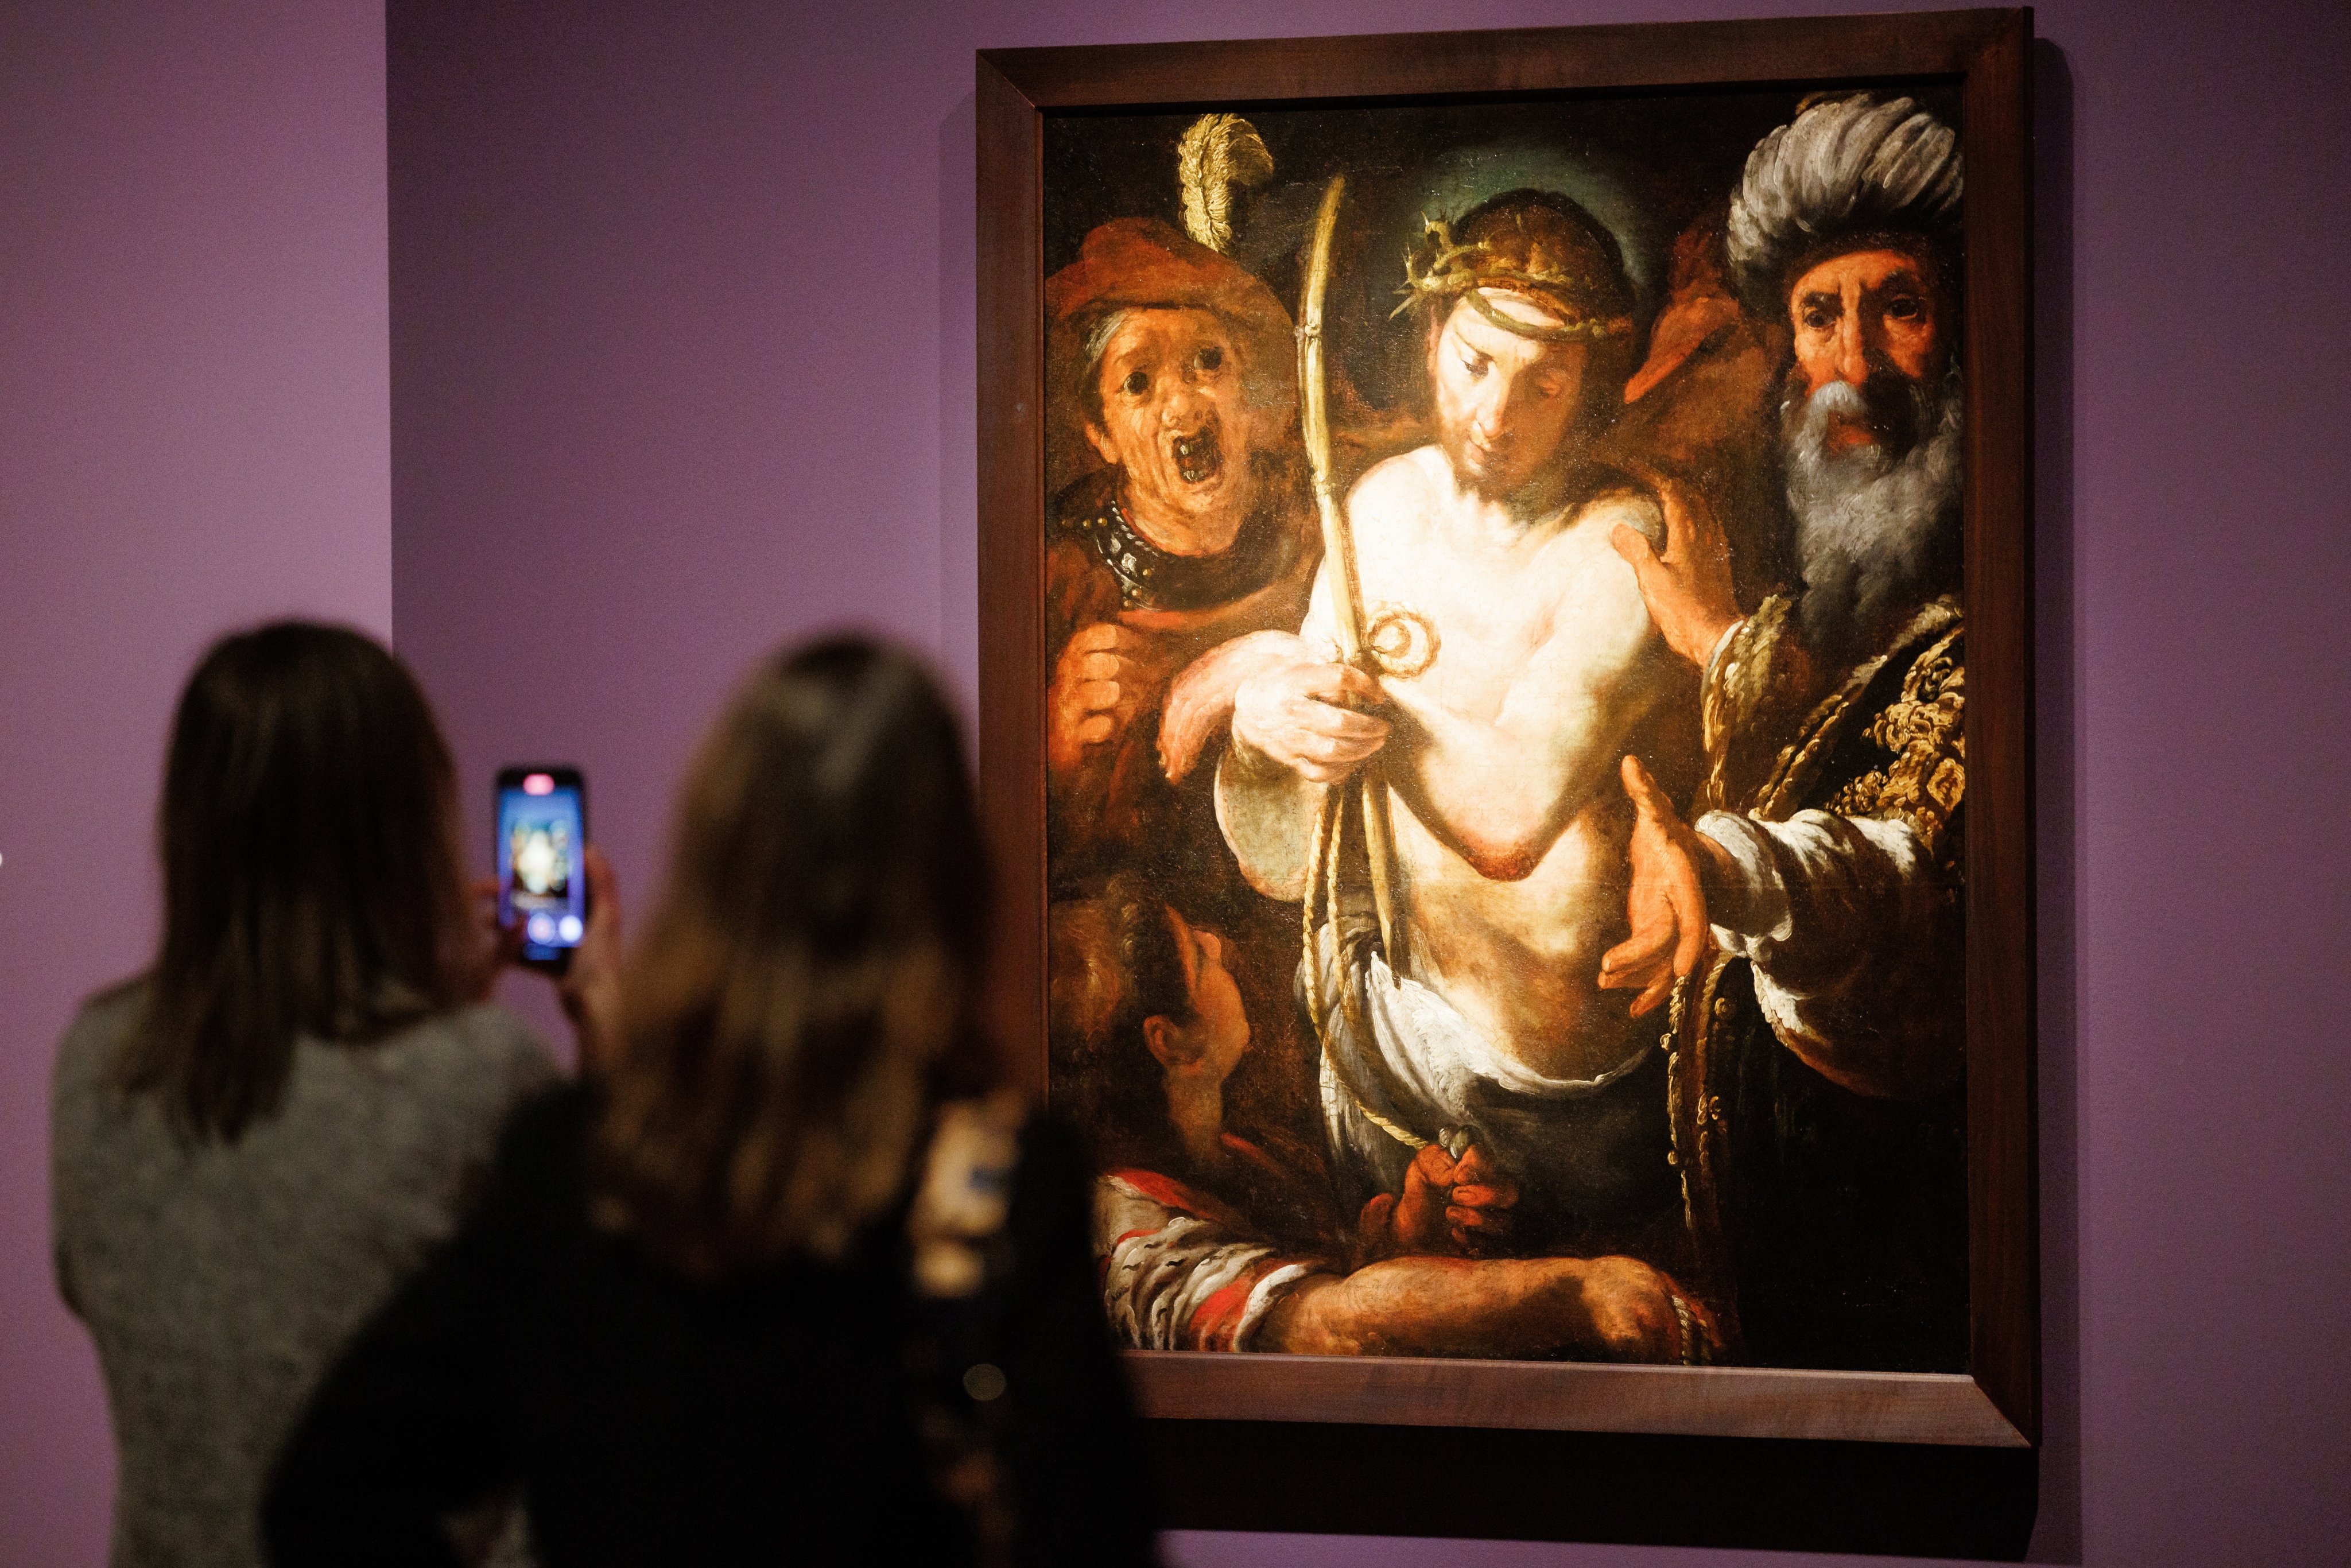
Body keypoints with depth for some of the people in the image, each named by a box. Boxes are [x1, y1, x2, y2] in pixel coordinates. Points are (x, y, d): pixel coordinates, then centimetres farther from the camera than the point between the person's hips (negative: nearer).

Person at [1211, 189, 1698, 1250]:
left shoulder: (1627, 550, -21)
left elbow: (1512, 820, -37)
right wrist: (1258, 734, -26)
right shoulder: (1386, 505, -1)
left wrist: (1351, 677, -22)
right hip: (1382, 1000, 6)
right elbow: (1282, 868, -3)